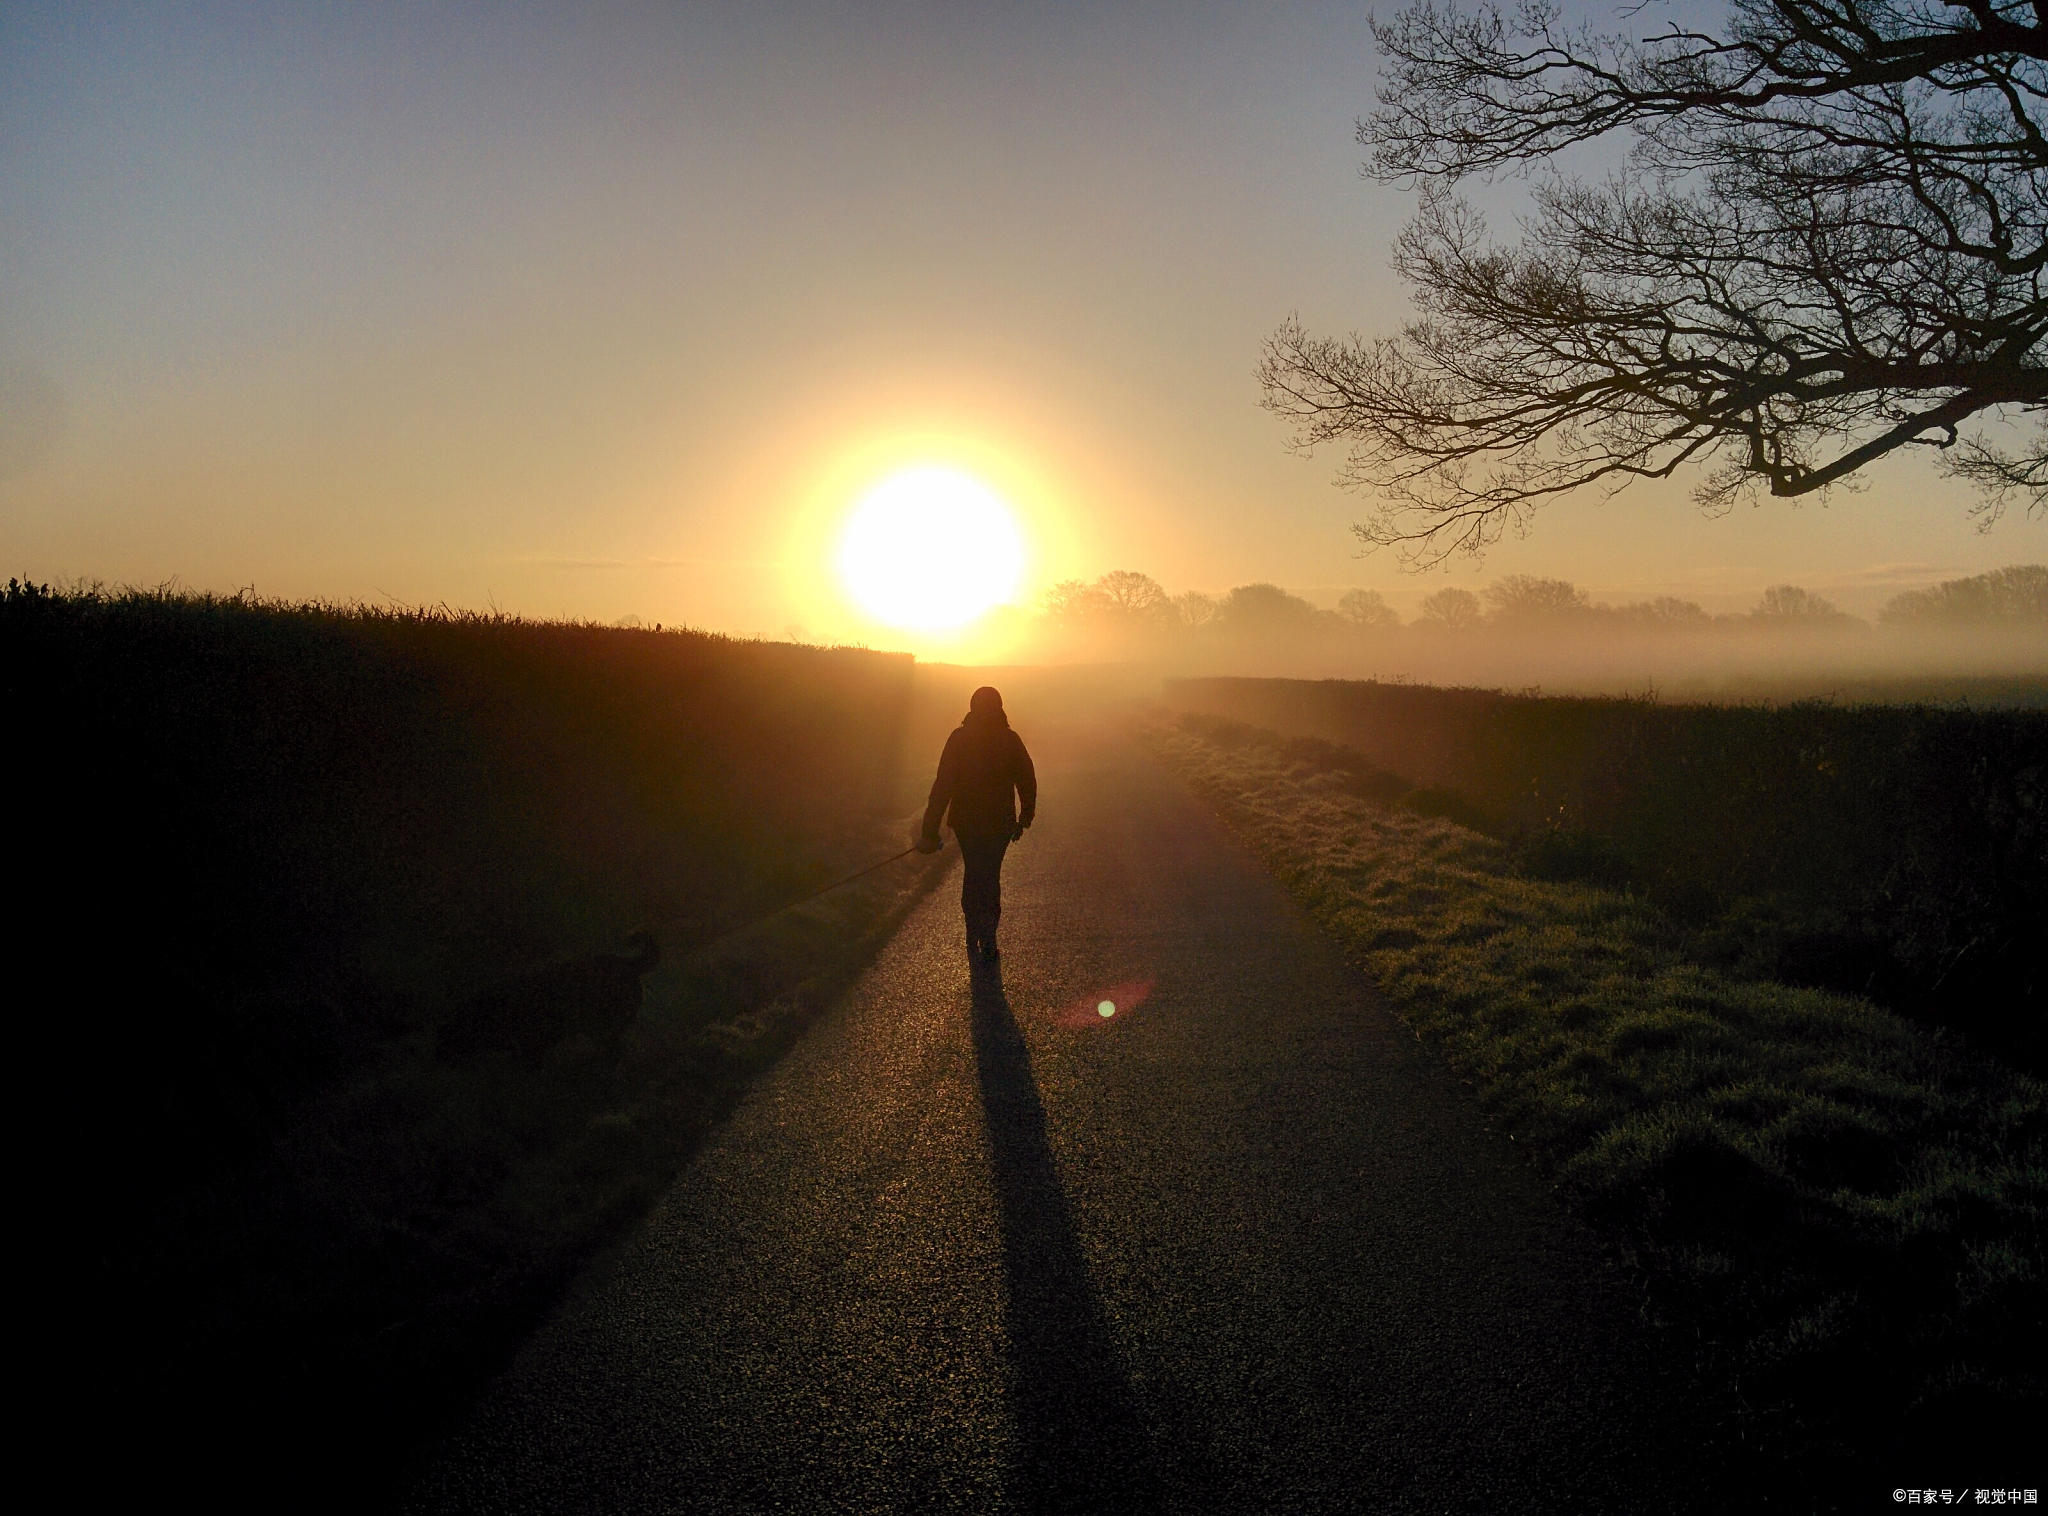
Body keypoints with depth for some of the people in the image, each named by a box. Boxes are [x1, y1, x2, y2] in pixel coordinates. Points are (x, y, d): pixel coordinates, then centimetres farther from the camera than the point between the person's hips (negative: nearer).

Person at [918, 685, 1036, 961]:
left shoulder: (959, 738, -10)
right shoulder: (1010, 740, -7)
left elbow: (942, 785, -14)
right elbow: (1027, 783, 1)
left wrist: (930, 831, -14)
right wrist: (1024, 819, 16)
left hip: (966, 822, 0)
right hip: (1000, 823, 0)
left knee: (973, 874, 21)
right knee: (990, 878, 13)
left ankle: (974, 934, 25)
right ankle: (987, 941, 3)